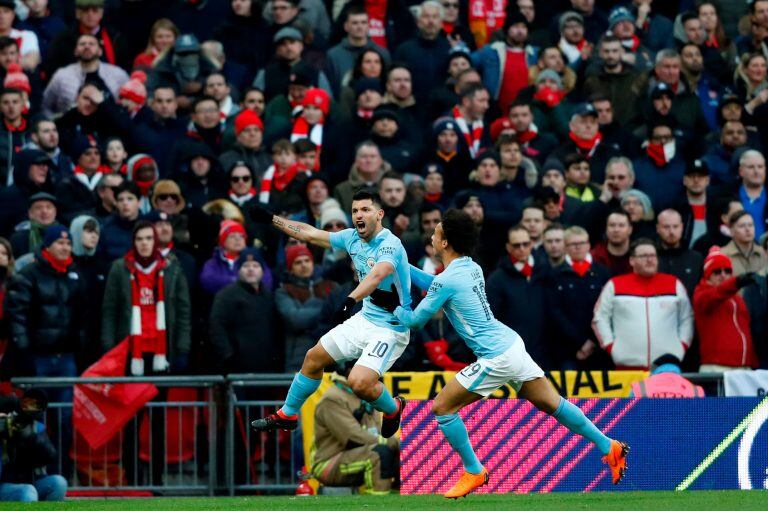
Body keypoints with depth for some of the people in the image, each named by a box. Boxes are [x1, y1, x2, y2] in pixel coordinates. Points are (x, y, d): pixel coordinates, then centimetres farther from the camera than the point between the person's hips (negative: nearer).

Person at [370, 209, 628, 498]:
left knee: (442, 407, -1)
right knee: (552, 404, 16)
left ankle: (474, 472, 6)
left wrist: (392, 305, 12)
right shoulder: (471, 268, 11)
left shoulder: (447, 280, -14)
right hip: (512, 344, 9)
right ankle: (608, 447, 19)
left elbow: (414, 320, -5)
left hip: (496, 358, -9)